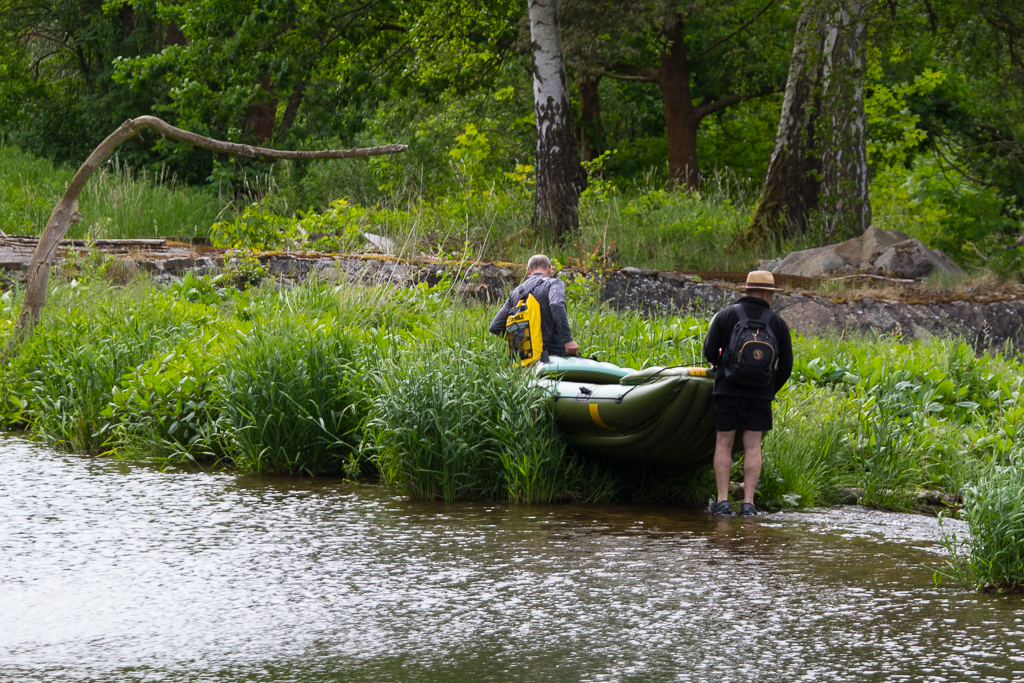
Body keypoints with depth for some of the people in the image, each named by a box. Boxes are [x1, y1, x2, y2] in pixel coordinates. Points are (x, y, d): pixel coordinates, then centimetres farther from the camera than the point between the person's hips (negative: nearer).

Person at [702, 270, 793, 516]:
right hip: (760, 394, 1)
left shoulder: (726, 316, -1)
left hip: (728, 391, -1)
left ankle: (722, 501, -1)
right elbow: (786, 365, 5)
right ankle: (748, 503, -2)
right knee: (753, 447, 3)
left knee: (723, 445, 5)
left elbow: (710, 352, -2)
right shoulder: (777, 322, 3)